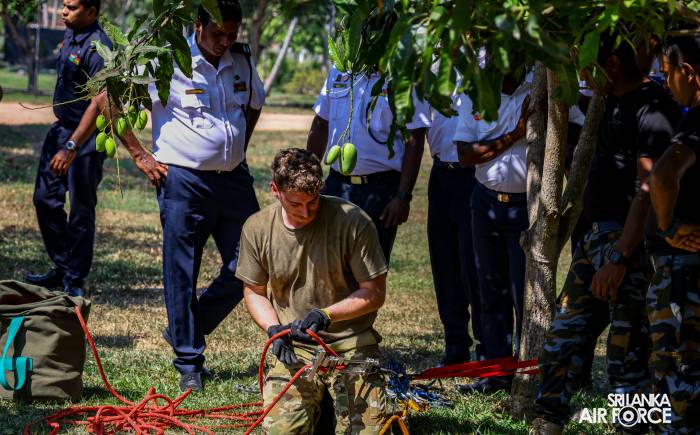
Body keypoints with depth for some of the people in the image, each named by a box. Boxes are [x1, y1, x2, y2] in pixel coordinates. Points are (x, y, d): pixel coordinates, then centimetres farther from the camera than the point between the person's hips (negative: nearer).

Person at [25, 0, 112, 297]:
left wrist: (71, 147, -33)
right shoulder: (70, 33, 6)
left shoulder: (98, 47, -22)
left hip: (86, 137, -9)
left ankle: (74, 282, 7)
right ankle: (61, 269, 21)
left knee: (81, 211, -1)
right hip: (61, 128, 9)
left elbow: (98, 103, -28)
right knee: (46, 199, 10)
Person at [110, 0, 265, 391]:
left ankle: (184, 331, 21)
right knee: (182, 273, -1)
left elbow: (255, 104, 28)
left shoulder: (241, 64, 7)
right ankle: (189, 364, 9)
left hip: (233, 179, 6)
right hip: (184, 181, -6)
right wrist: (141, 157, -8)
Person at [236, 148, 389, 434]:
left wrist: (325, 315, -20)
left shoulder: (353, 221, -13)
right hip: (295, 348, 2)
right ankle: (315, 401, 20)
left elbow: (374, 293, -6)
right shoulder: (257, 229, -3)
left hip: (350, 343, -2)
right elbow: (254, 292, 11)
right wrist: (274, 329, -8)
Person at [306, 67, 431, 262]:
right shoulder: (338, 71, 9)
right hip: (336, 184, 4)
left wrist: (403, 197, -13)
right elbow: (320, 126, 17)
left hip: (380, 189, -4)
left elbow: (414, 142, -8)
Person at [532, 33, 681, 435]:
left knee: (627, 349, -5)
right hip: (598, 235, 10)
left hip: (630, 243, -10)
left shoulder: (653, 110, -17)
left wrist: (619, 258, -25)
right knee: (564, 334, 13)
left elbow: (649, 189, -23)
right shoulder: (616, 102, 13)